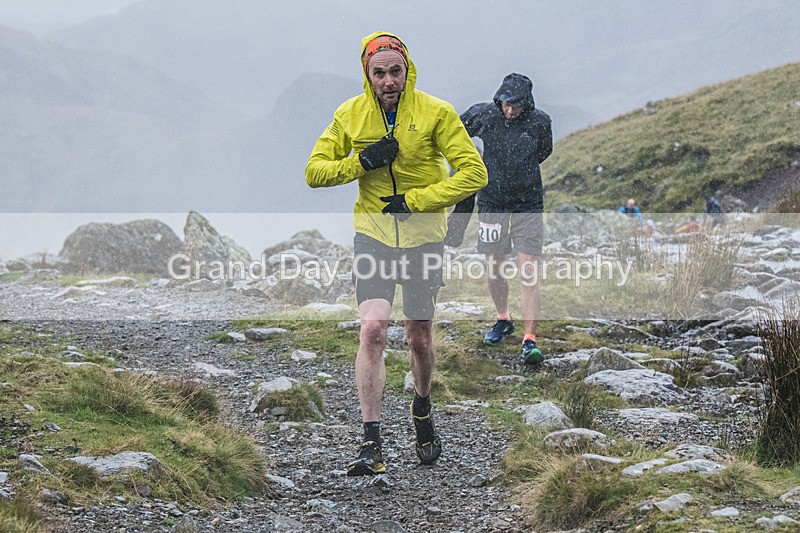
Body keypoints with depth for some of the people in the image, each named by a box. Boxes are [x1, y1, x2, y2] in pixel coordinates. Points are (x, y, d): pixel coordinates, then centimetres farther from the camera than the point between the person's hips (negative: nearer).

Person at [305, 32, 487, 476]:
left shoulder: (435, 112, -8)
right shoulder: (349, 115, -1)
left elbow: (474, 173, -10)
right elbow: (315, 171, 4)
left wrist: (415, 199, -17)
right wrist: (362, 161, -14)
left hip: (424, 236, 0)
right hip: (373, 234, 0)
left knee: (419, 337, 9)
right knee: (373, 329, -16)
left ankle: (422, 410, 42)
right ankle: (372, 446, -16)